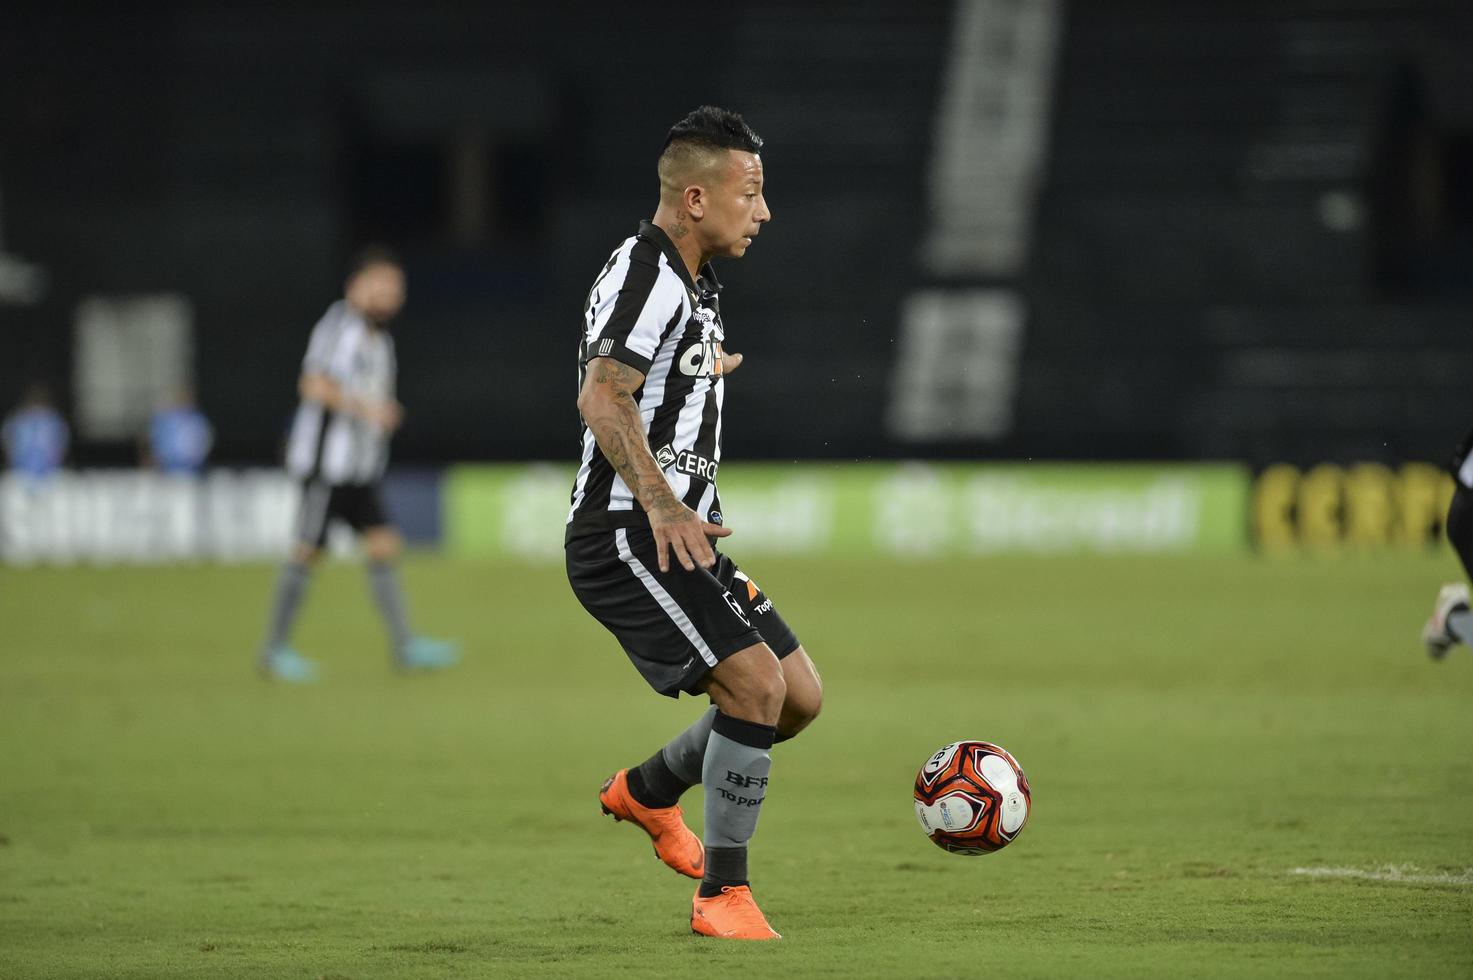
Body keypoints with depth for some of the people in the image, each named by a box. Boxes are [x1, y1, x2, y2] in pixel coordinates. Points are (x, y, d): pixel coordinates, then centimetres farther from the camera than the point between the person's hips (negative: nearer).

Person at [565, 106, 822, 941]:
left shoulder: (694, 283, 16)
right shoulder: (646, 272, -16)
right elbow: (602, 399, -27)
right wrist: (658, 501, -35)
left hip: (681, 537, 10)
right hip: (626, 537, -10)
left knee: (801, 695, 8)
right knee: (755, 680, -21)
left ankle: (647, 793, 29)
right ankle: (723, 895, -12)